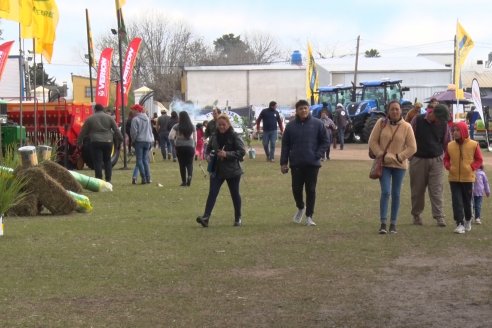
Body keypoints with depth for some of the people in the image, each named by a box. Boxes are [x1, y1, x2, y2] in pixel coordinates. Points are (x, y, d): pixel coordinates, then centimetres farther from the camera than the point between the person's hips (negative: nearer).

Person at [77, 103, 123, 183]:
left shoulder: (90, 119, 3)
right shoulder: (109, 118, 7)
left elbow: (83, 132, 7)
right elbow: (116, 130, 6)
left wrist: (79, 141, 17)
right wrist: (120, 139, 15)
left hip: (96, 143, -2)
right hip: (108, 142, 2)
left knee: (97, 161, -1)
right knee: (107, 161, 14)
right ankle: (108, 179, 11)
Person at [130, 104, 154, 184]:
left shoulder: (135, 119, -8)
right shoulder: (148, 119, 14)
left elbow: (133, 132, -11)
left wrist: (133, 140, 2)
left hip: (139, 141, -6)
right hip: (148, 141, 6)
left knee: (139, 160, -2)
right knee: (145, 160, 11)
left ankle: (144, 178, -8)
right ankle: (148, 178, 6)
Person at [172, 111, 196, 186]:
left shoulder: (177, 127, -5)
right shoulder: (192, 126, 1)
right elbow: (195, 138, 4)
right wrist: (194, 147, 13)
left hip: (180, 146, -1)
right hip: (190, 146, 1)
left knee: (182, 164, 6)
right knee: (189, 163, 9)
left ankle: (184, 181, 7)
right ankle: (189, 175, -18)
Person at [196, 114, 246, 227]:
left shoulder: (234, 136, -9)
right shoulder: (214, 136, 5)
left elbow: (242, 152, -14)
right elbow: (208, 149, 19)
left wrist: (227, 154, -23)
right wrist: (208, 156, -3)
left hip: (232, 171, -3)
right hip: (217, 170, 3)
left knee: (235, 194, 10)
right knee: (212, 193, -9)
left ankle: (238, 218, 24)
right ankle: (205, 217, -16)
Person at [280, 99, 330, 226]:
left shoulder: (317, 124, 0)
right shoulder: (290, 126, 4)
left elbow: (325, 141, 4)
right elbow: (285, 145, 6)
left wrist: (318, 154, -8)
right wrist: (283, 162, 2)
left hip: (312, 163, -1)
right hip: (296, 163, 1)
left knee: (311, 190, 2)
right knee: (296, 188, 3)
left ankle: (309, 216, 11)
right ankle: (300, 208, 31)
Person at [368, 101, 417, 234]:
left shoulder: (406, 127, -4)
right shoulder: (381, 123, -2)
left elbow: (412, 147, -3)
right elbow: (372, 141, 0)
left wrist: (398, 157, -11)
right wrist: (382, 155, -9)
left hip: (399, 165, 1)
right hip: (384, 164, -1)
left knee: (396, 194, 8)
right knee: (385, 192, -11)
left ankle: (393, 223, 15)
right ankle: (383, 223, -7)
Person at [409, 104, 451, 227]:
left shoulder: (443, 124, -1)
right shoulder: (417, 120, -7)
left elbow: (446, 143, 9)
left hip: (436, 160, 1)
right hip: (418, 160, -1)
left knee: (437, 190, -4)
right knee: (417, 189, 6)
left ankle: (439, 217, -5)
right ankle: (416, 215, 18)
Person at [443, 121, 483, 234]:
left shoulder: (473, 145, -6)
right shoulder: (450, 145, 0)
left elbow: (479, 159, 2)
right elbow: (446, 159, 12)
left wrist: (472, 167, -12)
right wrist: (448, 166, -6)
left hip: (468, 178, -1)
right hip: (453, 178, 1)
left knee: (467, 201, 11)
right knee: (456, 201, -5)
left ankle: (468, 220, 33)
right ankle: (460, 224, -4)